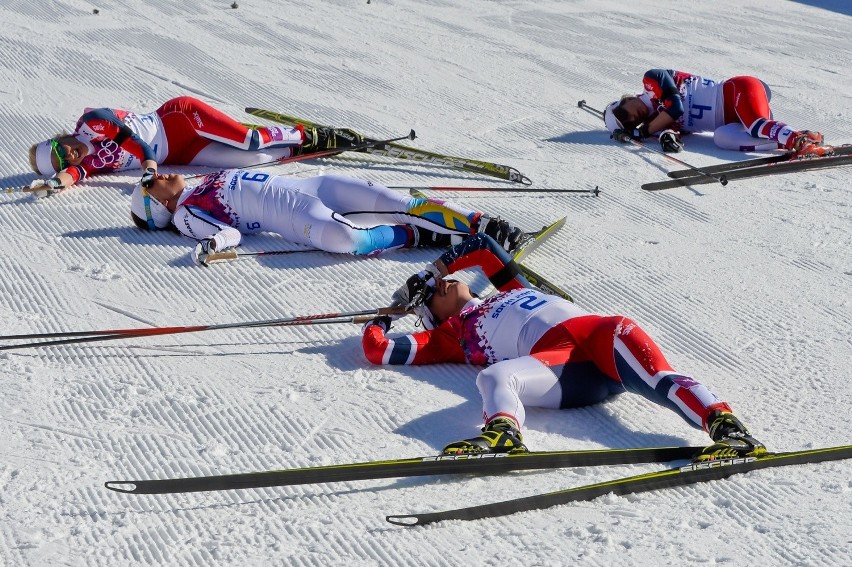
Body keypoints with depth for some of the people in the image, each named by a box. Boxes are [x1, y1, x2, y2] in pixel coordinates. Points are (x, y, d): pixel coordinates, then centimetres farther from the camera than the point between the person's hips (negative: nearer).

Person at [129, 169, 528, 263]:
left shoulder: (211, 180, 30)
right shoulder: (185, 214, 7)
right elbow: (230, 232, -8)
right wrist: (212, 243, -24)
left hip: (308, 186, 7)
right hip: (291, 216, -7)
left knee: (388, 200, -16)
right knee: (340, 237, -41)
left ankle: (483, 224, -21)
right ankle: (418, 235, -19)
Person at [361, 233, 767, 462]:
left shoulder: (512, 291, 39)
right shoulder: (451, 334, 24)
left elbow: (483, 244, 49)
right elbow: (380, 351, 20)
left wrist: (437, 267, 57)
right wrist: (379, 320, 38)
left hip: (597, 331, 3)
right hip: (558, 367, -3)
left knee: (620, 331, -32)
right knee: (495, 376, -33)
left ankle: (723, 423, -48)